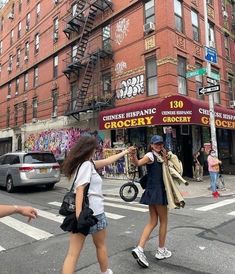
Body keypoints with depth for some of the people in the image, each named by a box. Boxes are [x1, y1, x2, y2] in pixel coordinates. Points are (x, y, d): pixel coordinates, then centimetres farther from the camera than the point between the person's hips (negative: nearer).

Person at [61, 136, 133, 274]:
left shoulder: (84, 164, 12)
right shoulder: (86, 165, -14)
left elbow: (107, 161, 21)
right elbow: (80, 189, -24)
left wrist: (124, 152, 30)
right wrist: (79, 214, -30)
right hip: (94, 212, -7)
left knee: (73, 253, 5)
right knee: (101, 245, 19)